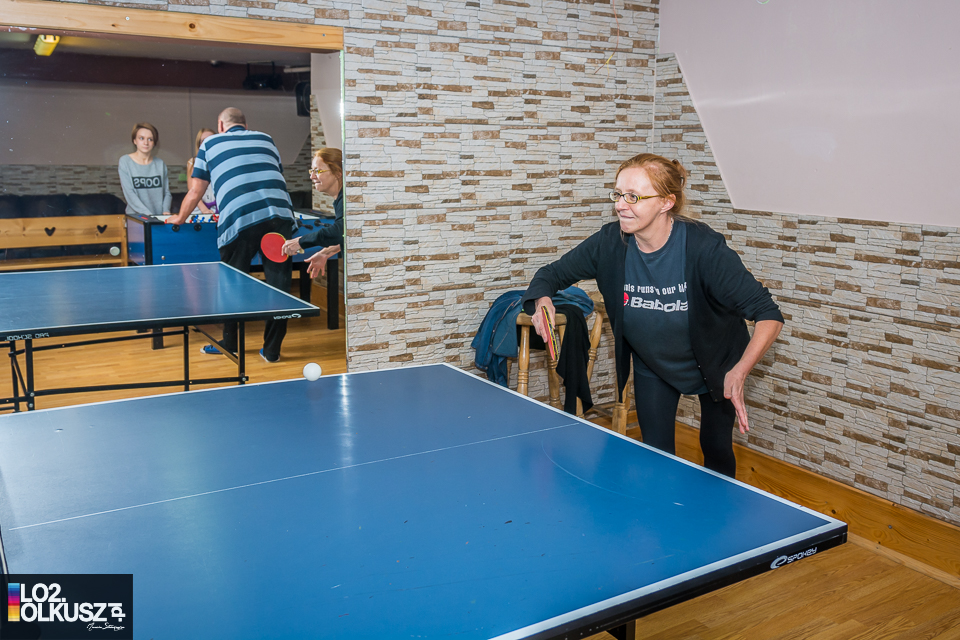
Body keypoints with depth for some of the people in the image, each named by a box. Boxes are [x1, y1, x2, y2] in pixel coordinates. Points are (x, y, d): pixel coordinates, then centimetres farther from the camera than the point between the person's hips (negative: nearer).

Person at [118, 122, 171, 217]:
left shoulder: (160, 164, 12)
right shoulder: (125, 161, 2)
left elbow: (167, 193, 12)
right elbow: (129, 193, -6)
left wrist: (166, 211, -8)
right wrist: (148, 214, -18)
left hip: (160, 217, 3)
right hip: (135, 217, -2)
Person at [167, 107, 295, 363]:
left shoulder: (210, 143, 21)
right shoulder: (265, 139, 26)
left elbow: (195, 192, 24)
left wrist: (179, 218, 40)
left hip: (239, 219, -2)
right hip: (280, 214, 2)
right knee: (278, 282, 7)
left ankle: (229, 344, 27)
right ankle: (272, 349, 12)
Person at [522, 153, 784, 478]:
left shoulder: (704, 248, -34)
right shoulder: (609, 244, -23)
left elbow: (769, 314, -32)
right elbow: (552, 273, -8)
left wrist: (739, 372, -46)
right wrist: (542, 299, -32)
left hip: (714, 365, -2)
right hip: (652, 367, 2)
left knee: (717, 451, 16)